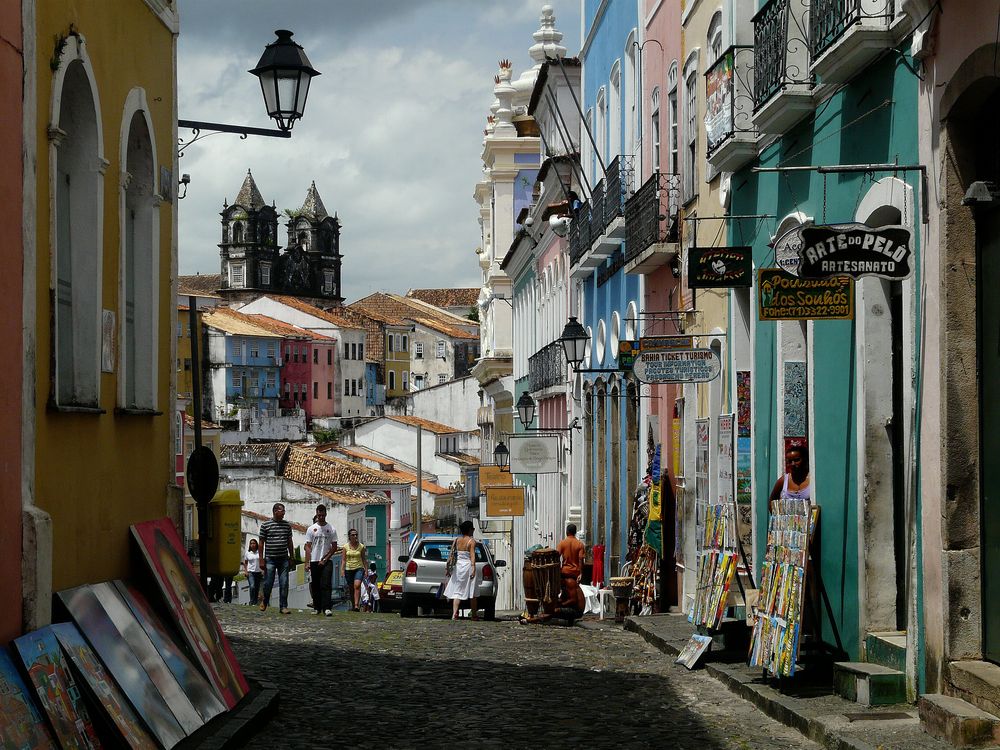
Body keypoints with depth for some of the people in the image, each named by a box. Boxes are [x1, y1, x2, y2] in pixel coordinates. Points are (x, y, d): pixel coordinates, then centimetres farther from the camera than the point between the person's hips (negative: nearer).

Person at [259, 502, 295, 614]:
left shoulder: (287, 525, 9)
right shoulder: (265, 525, -2)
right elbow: (261, 543, 0)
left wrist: (291, 557, 14)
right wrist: (261, 559, -4)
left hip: (284, 559, 3)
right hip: (270, 559, -3)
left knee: (284, 584, -1)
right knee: (268, 583, 2)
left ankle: (283, 606, 5)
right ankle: (264, 602, 27)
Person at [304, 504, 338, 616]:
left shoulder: (331, 529, 4)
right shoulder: (311, 529, 7)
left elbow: (334, 547, 3)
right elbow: (308, 547, 5)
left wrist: (325, 559, -7)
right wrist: (308, 562, -4)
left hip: (326, 562, -2)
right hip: (314, 561, 2)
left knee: (326, 585, -12)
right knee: (315, 586, 6)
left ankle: (327, 608, -17)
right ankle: (317, 607, 14)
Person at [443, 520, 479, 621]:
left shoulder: (457, 540, 8)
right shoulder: (472, 541, -6)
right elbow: (472, 555, -15)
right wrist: (473, 568, -20)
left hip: (458, 566, 4)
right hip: (468, 566, -4)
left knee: (457, 591, 3)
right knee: (472, 592, 7)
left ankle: (454, 613, -14)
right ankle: (474, 614, 14)